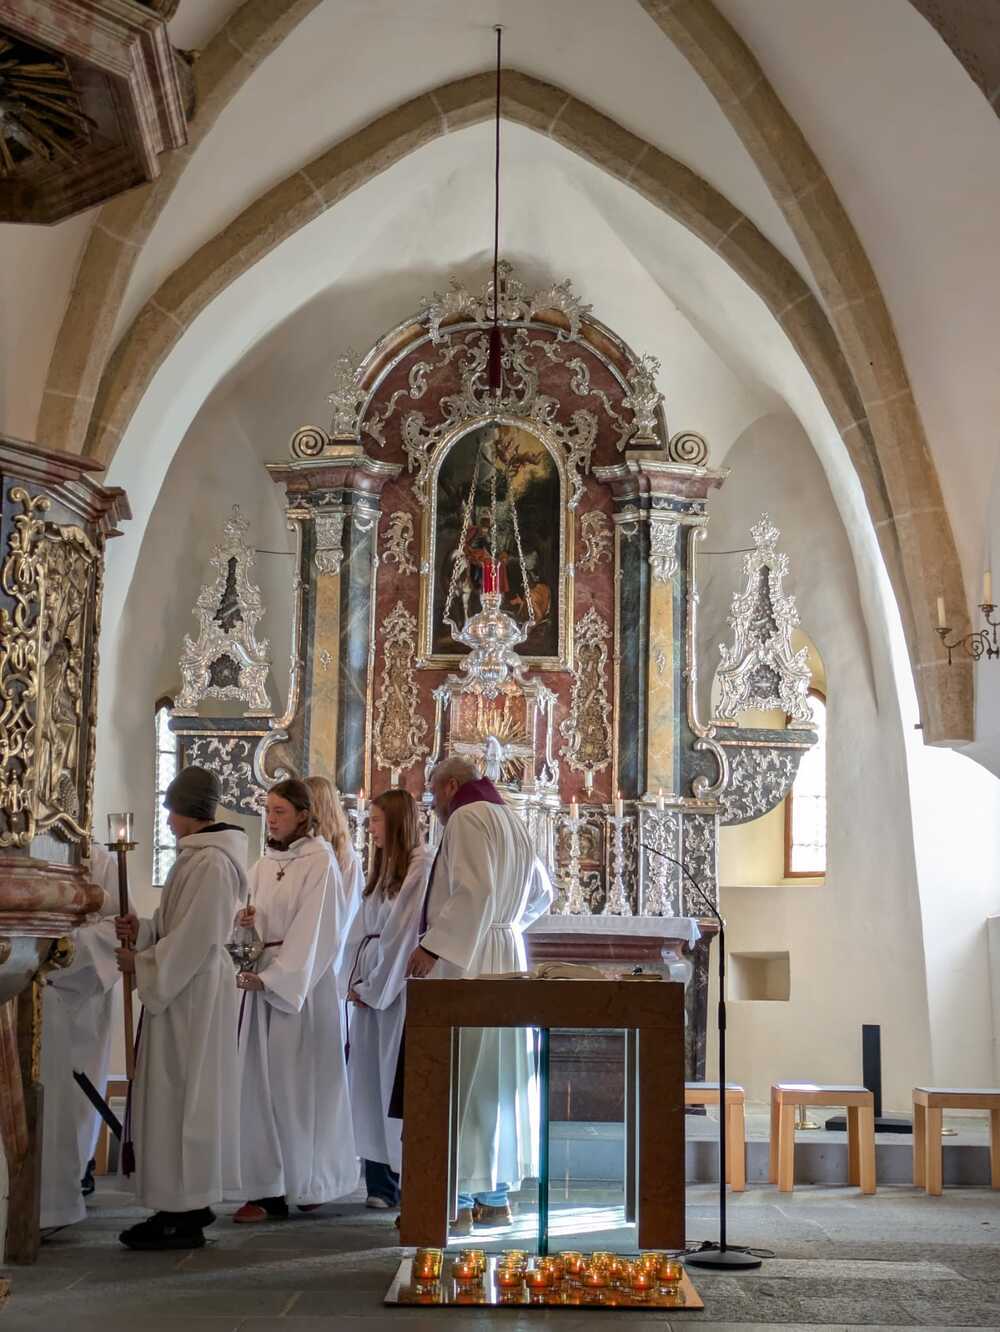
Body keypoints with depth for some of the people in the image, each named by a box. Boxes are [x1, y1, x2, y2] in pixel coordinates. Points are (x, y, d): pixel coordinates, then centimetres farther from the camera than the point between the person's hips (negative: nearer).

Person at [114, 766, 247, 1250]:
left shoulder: (210, 862, -19)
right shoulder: (201, 856, 12)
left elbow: (196, 938, -22)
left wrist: (141, 962, -12)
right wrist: (142, 931, 2)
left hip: (191, 993, -10)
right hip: (184, 989, 10)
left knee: (178, 1096, -4)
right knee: (184, 1095, 14)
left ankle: (182, 1214, 2)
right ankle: (191, 1203, 21)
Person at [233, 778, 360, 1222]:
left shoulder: (319, 861, -7)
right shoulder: (265, 864, 13)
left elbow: (311, 930, -14)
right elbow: (256, 920, 16)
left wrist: (270, 977, -20)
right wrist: (244, 921, -7)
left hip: (305, 982, -6)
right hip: (265, 979, 6)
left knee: (301, 1082, 0)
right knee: (262, 1082, 2)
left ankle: (309, 1182, 12)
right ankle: (269, 1189, 6)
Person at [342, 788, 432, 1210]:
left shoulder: (422, 866, -9)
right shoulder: (384, 868, 17)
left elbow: (403, 932, -13)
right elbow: (362, 931, 14)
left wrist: (375, 987, -11)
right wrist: (355, 980, 2)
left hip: (399, 986, -8)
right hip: (370, 986, 8)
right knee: (372, 1081, 7)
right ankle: (380, 1182, 11)